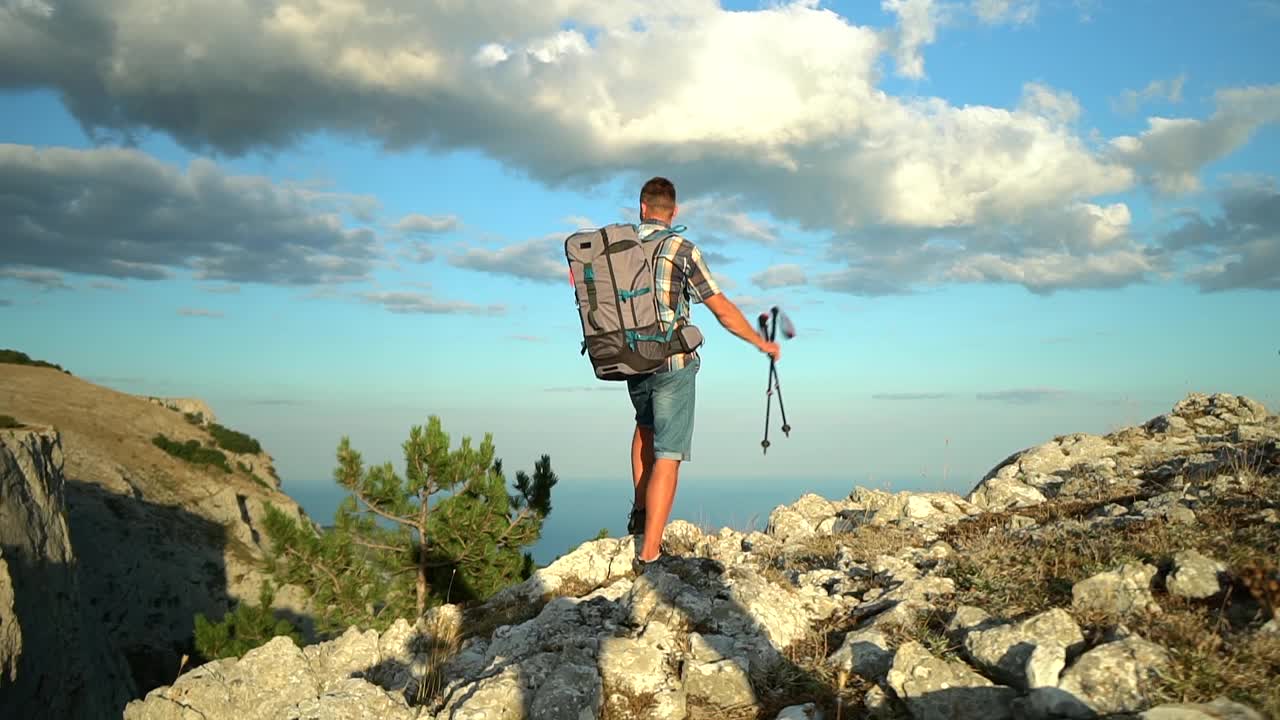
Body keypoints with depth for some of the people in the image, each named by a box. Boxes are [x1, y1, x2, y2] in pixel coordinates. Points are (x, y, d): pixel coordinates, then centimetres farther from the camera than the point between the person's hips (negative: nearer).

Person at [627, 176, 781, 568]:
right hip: (673, 363, -5)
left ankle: (640, 510, 25)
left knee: (646, 425, 32)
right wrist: (761, 343, 9)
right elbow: (723, 310, -5)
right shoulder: (682, 250, -7)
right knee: (668, 456, -2)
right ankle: (649, 552, -5)